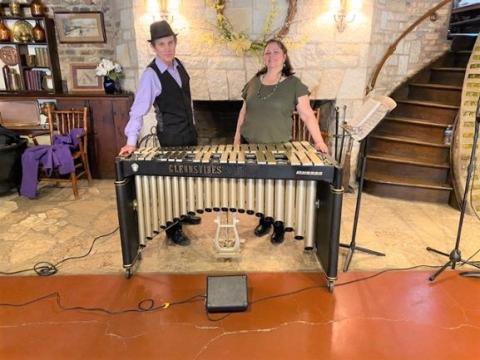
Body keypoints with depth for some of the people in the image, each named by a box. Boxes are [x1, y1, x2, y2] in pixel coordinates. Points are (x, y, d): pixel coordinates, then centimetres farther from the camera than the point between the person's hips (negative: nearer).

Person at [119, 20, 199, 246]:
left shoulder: (179, 65, 1)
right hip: (171, 135, -7)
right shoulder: (151, 74, -19)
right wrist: (131, 141, -31)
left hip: (189, 129, 7)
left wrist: (191, 123, 14)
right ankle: (173, 229, 21)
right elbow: (139, 109, -23)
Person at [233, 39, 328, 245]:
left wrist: (319, 141, -17)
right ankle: (264, 220, 32)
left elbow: (307, 114, -8)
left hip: (278, 147, -3)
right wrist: (237, 138, 9)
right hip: (251, 145, 4)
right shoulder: (254, 82, 7)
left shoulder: (293, 84, -4)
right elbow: (244, 111, 13)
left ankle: (279, 226, 26)